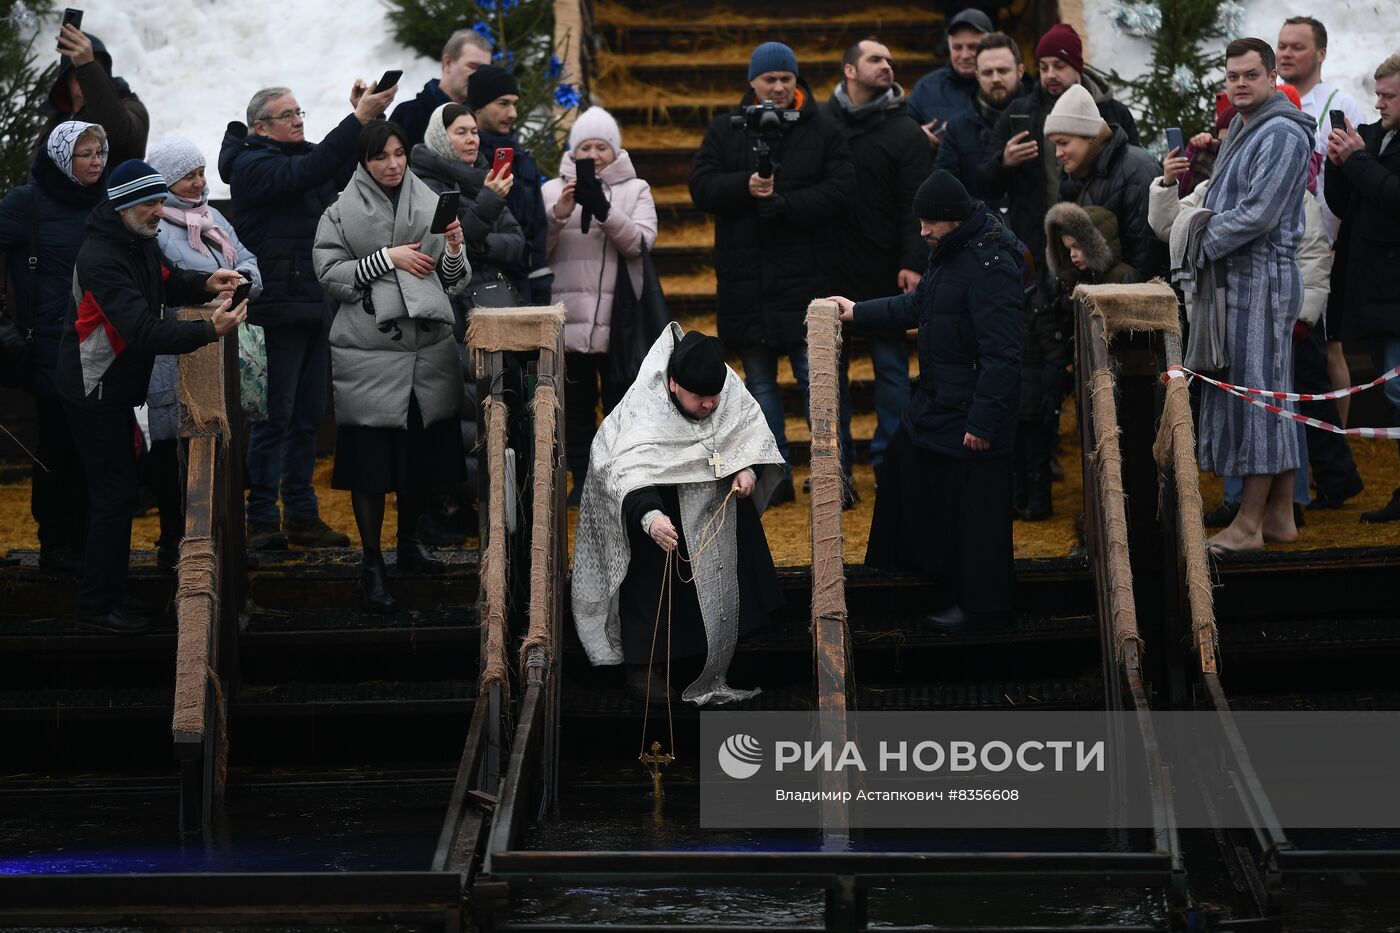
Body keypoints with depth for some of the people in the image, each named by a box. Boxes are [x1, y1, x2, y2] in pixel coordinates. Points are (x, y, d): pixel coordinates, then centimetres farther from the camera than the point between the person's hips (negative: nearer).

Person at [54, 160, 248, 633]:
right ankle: (96, 608, 1)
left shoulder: (140, 240, 2)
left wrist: (204, 283, -5)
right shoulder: (101, 258, -27)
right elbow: (143, 331, -34)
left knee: (116, 491, 17)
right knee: (115, 495, -7)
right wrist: (211, 330, -44)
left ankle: (105, 592, 28)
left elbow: (164, 282, 17)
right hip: (94, 393, -10)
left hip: (119, 389, 10)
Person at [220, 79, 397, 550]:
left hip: (315, 306, 8)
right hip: (277, 309, -8)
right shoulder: (251, 165, -8)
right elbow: (306, 172, -24)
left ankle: (302, 517, 18)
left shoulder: (303, 155, 16)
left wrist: (367, 116, -7)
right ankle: (262, 521, 3)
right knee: (275, 418, -4)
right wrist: (358, 119, -27)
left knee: (308, 417, 11)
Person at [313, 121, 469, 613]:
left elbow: (451, 282, 12)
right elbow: (330, 275, -7)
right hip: (369, 350, -3)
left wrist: (454, 249, -9)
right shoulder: (342, 211, 2)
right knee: (371, 459, -4)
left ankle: (409, 543, 31)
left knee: (421, 454, 11)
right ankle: (371, 565, 4)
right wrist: (387, 258, -14)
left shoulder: (430, 203, 11)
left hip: (428, 346, 4)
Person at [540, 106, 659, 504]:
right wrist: (558, 215, -17)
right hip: (570, 318, 1)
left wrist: (603, 210, -22)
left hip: (619, 319, -1)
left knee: (623, 401, 4)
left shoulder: (635, 189, 6)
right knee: (576, 404, 7)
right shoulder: (553, 190, 8)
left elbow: (640, 242, -9)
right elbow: (537, 249, 0)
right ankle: (582, 478, 17)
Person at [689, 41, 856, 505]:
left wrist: (784, 204, -19)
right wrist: (745, 187, -19)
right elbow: (701, 186, -1)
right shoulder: (725, 130, 8)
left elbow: (840, 189, -9)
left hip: (805, 276, -3)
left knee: (816, 376, -2)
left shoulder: (823, 130, 1)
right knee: (759, 380, 9)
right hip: (745, 278, 3)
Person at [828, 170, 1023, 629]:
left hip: (971, 410, -10)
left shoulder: (991, 265, -25)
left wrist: (983, 421, -26)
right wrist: (859, 311, 25)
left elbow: (1001, 355, -27)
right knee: (906, 464, 21)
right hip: (938, 398, 10)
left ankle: (979, 604, 14)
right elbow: (918, 305, 25)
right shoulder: (950, 251, 7)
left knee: (973, 509, 0)